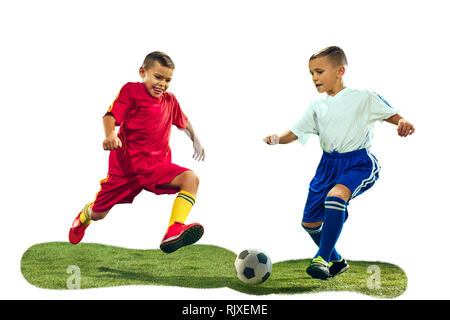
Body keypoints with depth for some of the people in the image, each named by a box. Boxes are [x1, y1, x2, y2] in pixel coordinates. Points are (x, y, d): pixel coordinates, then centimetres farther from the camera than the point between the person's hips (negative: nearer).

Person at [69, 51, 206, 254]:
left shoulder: (170, 101, 14)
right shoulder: (131, 90, -3)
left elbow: (184, 123, 34)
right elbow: (110, 116, -16)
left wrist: (196, 143, 43)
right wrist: (110, 135, -37)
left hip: (157, 167, 4)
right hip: (125, 167, -3)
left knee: (191, 178, -26)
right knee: (98, 214, 8)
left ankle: (173, 232, -43)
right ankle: (83, 218, 49)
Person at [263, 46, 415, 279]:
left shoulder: (364, 98, -2)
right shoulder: (316, 107, 10)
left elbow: (392, 115, 1)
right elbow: (294, 133, 9)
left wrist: (403, 123, -22)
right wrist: (277, 139, -12)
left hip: (359, 163, -6)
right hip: (329, 164, 6)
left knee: (335, 196, -35)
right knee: (310, 221, 5)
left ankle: (322, 259, -28)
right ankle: (336, 261, 30)